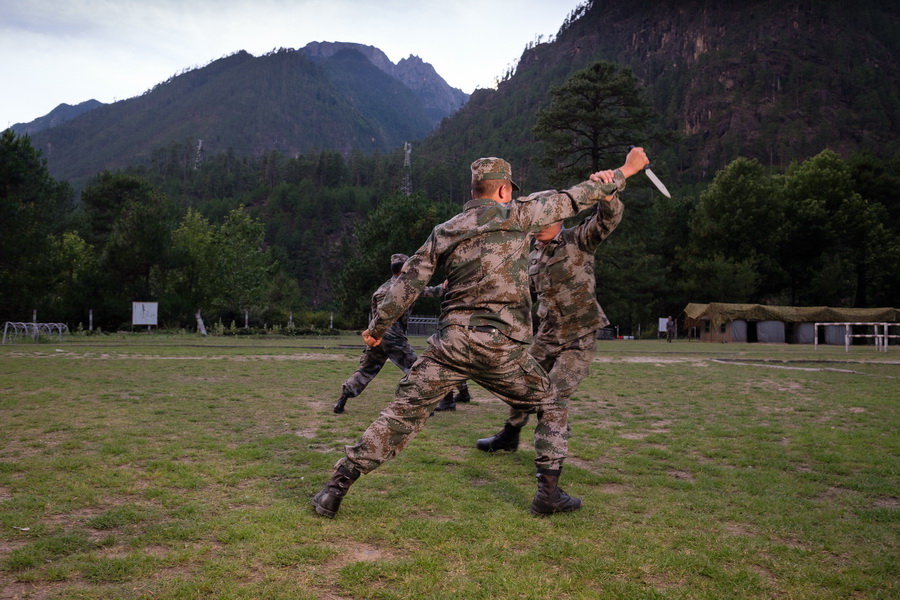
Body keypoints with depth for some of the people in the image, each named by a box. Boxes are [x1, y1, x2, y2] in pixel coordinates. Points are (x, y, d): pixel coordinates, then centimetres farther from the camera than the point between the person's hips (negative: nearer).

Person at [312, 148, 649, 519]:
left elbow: (408, 283, 10)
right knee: (551, 408, 19)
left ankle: (336, 488, 7)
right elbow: (573, 199, 10)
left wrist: (377, 327, 21)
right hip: (502, 348, -3)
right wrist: (625, 171, 23)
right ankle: (549, 493, 16)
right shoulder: (516, 214, 2)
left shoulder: (443, 232, 12)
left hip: (450, 343, 3)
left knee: (402, 414, 7)